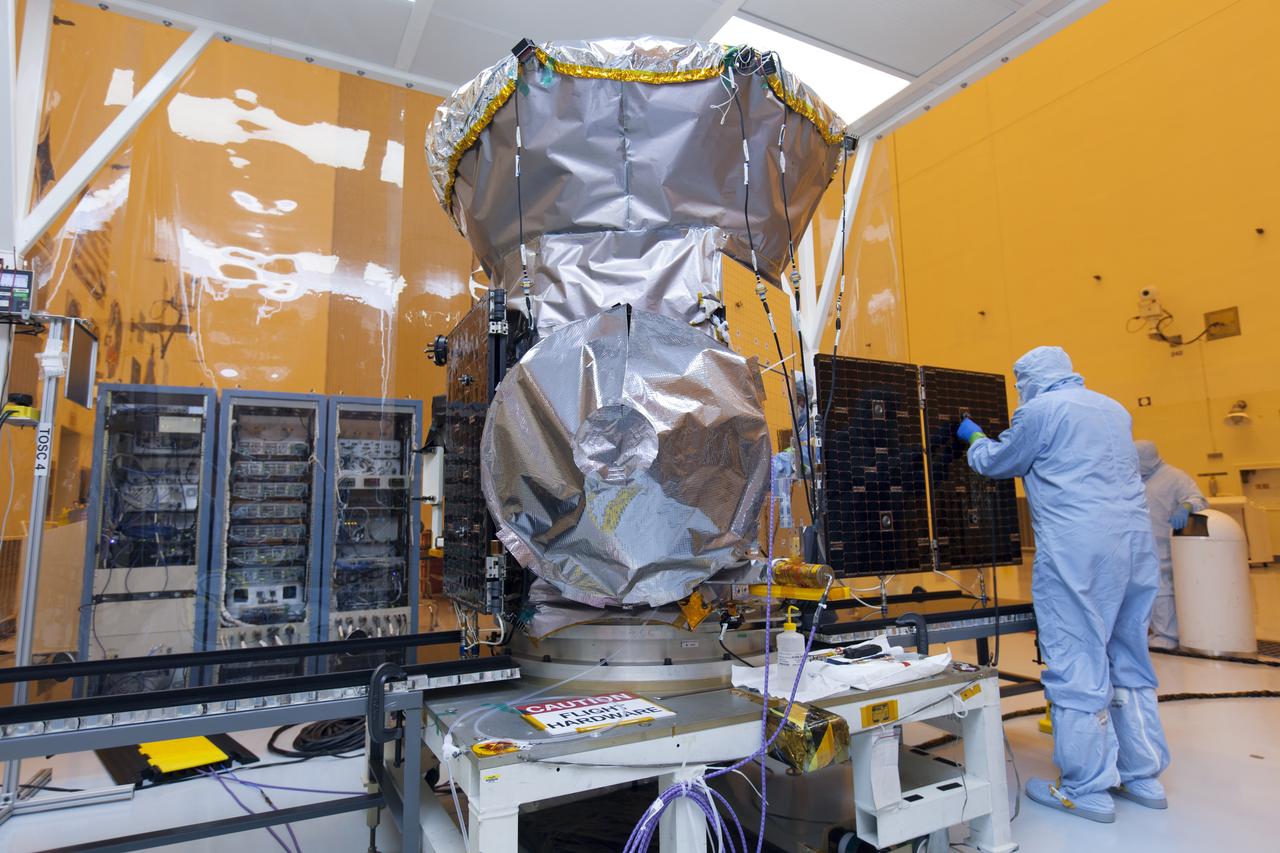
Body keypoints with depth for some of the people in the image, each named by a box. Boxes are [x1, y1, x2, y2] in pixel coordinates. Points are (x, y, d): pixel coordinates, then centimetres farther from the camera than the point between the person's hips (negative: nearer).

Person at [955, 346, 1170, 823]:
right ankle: (1143, 776, 24)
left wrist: (975, 438, 25)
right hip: (1135, 544, 8)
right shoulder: (1114, 409, 19)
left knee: (1076, 666, -2)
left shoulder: (1040, 410, -5)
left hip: (1076, 552, -8)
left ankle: (1087, 789, 5)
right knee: (1129, 661, 16)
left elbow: (995, 463, 6)